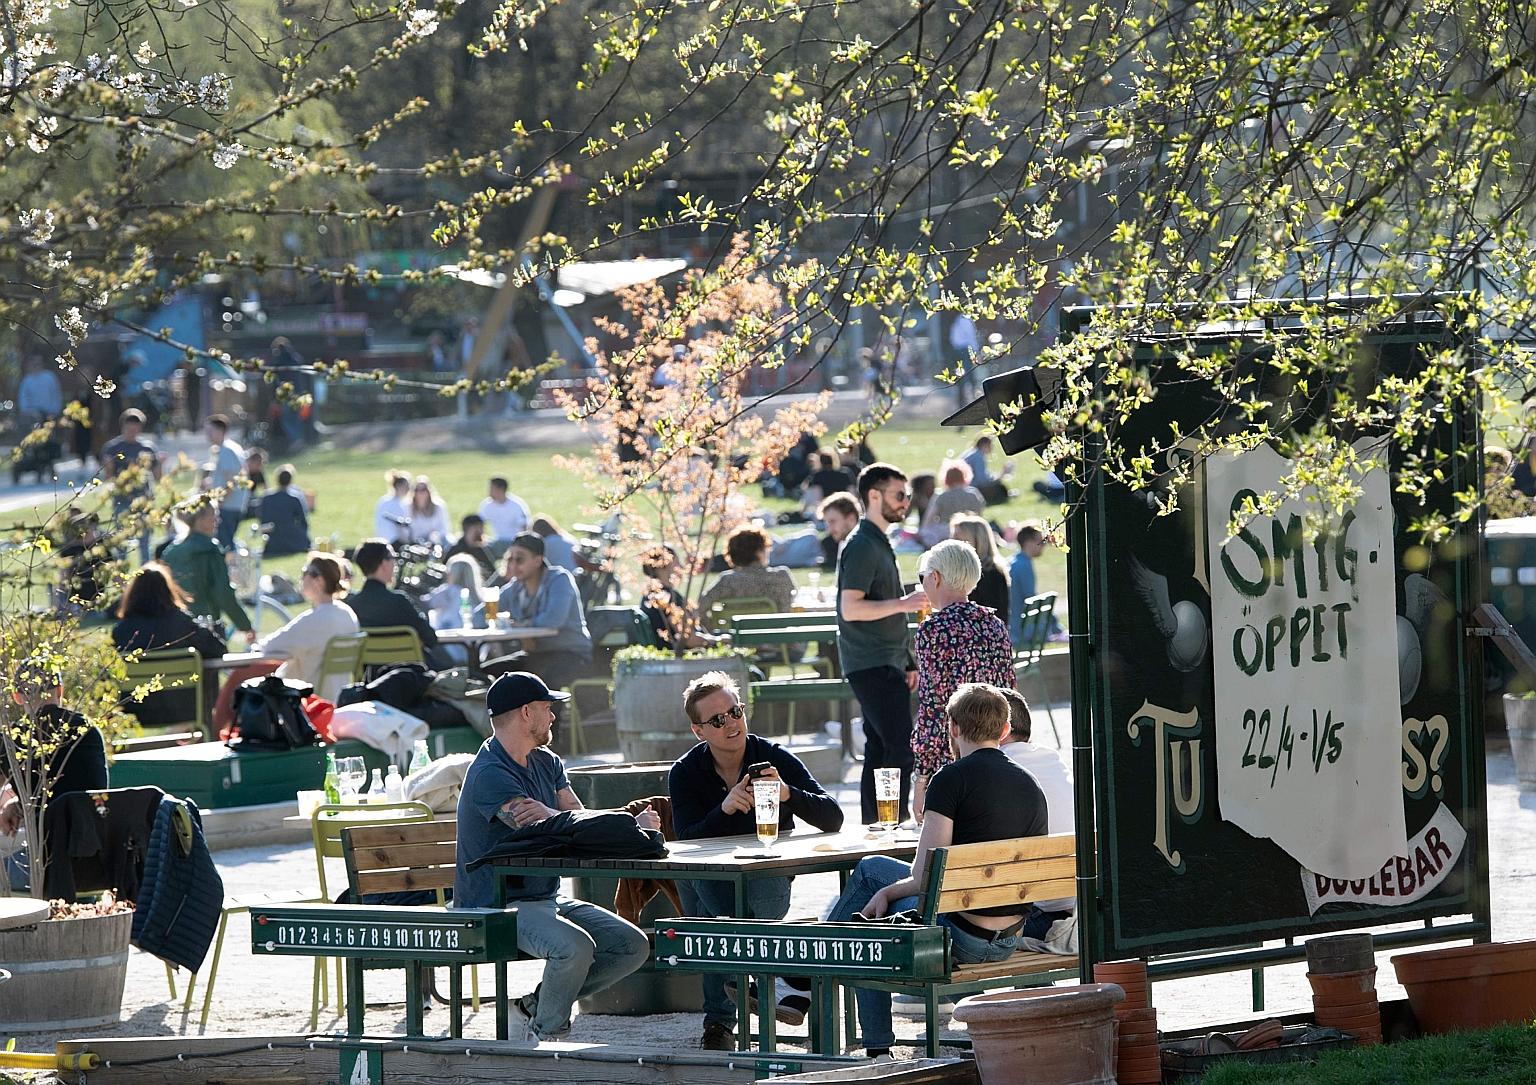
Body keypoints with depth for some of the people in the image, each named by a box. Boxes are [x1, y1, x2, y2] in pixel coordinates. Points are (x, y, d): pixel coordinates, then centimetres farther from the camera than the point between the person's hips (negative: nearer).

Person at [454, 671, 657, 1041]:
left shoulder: (546, 762, 14)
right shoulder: (490, 774, -17)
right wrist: (632, 826, -16)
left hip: (548, 899, 9)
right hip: (497, 907, -9)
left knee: (633, 945, -5)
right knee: (576, 946, -34)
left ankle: (537, 1004, 8)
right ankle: (544, 1036, -10)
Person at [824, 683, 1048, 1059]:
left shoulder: (952, 778, -14)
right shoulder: (1031, 787, 9)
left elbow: (924, 876, -18)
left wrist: (887, 892, 5)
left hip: (962, 938, -8)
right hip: (1009, 940, 8)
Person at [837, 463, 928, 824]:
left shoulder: (880, 544, 20)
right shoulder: (862, 546, -12)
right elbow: (850, 608, -21)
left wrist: (906, 662, 24)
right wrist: (902, 604, -22)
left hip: (884, 665, 10)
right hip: (871, 665, -10)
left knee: (879, 750, 10)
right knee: (901, 750, -15)